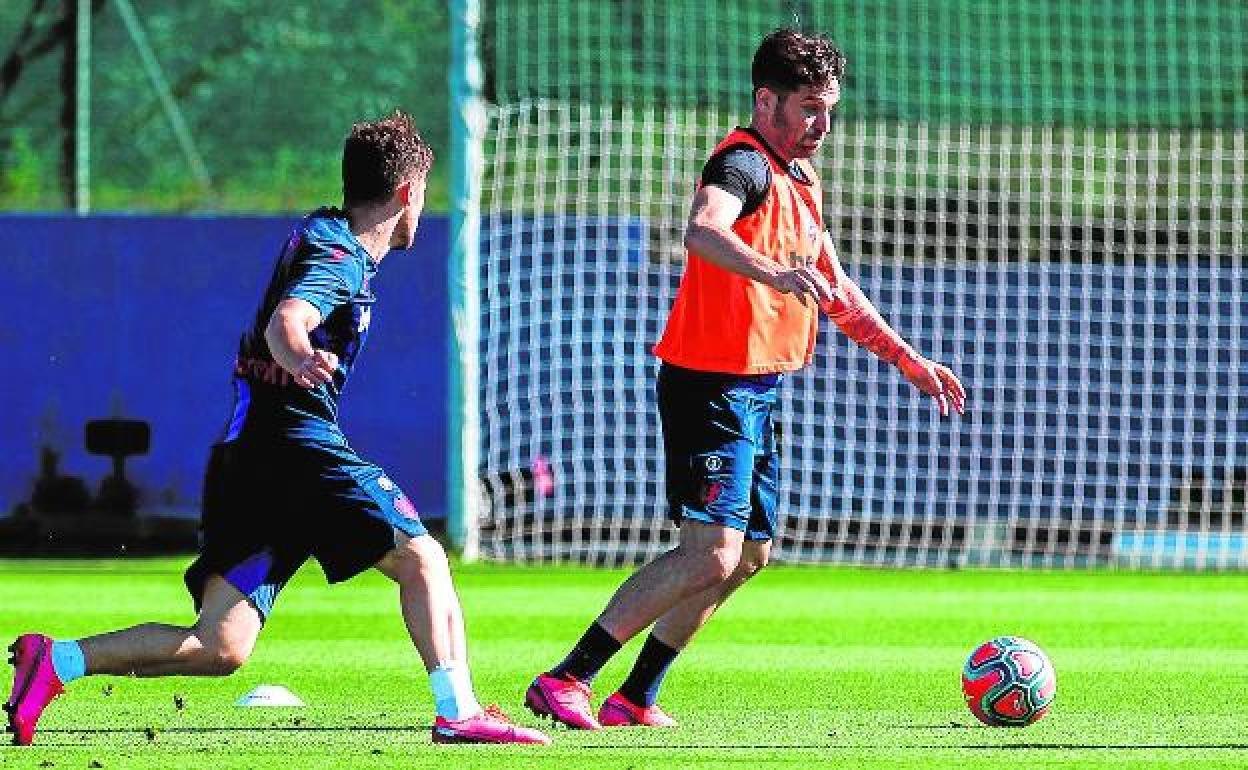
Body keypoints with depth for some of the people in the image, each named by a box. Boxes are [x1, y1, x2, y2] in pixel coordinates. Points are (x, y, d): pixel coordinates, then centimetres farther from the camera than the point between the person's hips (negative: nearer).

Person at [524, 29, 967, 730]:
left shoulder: (801, 179, 17)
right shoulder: (744, 163, -15)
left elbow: (833, 288, 28)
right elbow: (702, 230, -38)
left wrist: (908, 361, 26)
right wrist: (776, 273, -54)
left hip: (756, 393, 10)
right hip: (711, 384, -10)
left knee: (750, 553, 15)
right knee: (713, 553, -18)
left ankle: (636, 699, 19)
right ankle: (565, 682, -16)